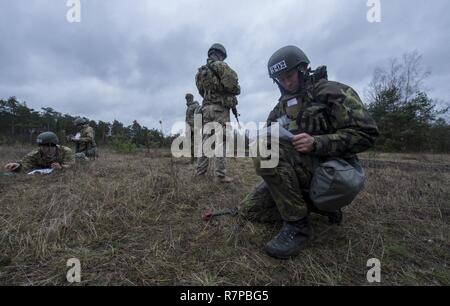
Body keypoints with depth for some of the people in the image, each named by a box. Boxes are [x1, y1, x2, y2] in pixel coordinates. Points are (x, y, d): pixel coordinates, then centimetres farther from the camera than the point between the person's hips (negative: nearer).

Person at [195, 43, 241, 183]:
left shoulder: (201, 71, 17)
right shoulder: (221, 66, -3)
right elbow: (234, 87, -10)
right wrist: (236, 89, 11)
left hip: (206, 108, 7)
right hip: (220, 108, -6)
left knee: (205, 139, 8)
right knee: (221, 140, -8)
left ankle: (200, 171, 11)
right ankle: (220, 175, -9)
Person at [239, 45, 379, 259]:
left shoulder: (333, 92, -3)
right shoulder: (283, 104, 16)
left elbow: (365, 133, -12)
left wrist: (316, 143, -25)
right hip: (297, 171, 8)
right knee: (249, 210, 1)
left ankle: (297, 225, -18)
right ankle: (315, 203, 10)